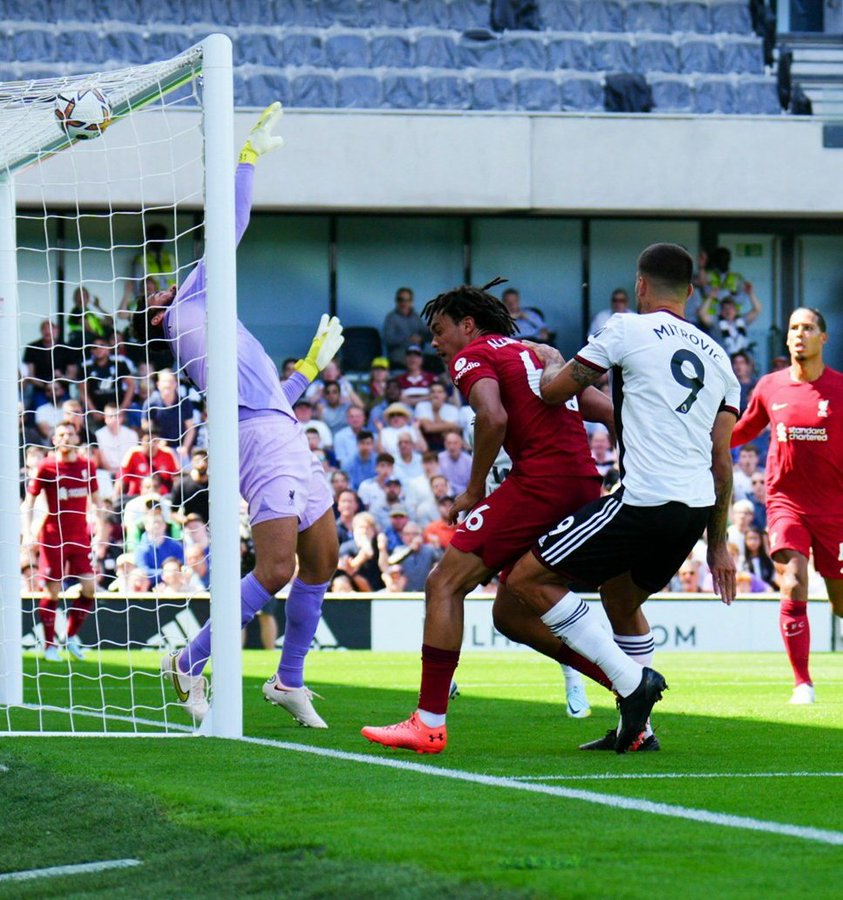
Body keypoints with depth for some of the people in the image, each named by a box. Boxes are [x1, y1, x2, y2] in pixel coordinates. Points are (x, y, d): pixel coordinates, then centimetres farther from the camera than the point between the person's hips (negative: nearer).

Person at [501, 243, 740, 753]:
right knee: (621, 598, 29)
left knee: (528, 578, -2)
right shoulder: (717, 357, 18)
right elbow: (722, 462, 18)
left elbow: (554, 391, 3)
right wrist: (718, 545, 22)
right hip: (698, 511, 8)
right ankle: (637, 729, 24)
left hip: (645, 501, -8)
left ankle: (631, 679, -7)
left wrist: (551, 362, 27)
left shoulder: (628, 330, 0)